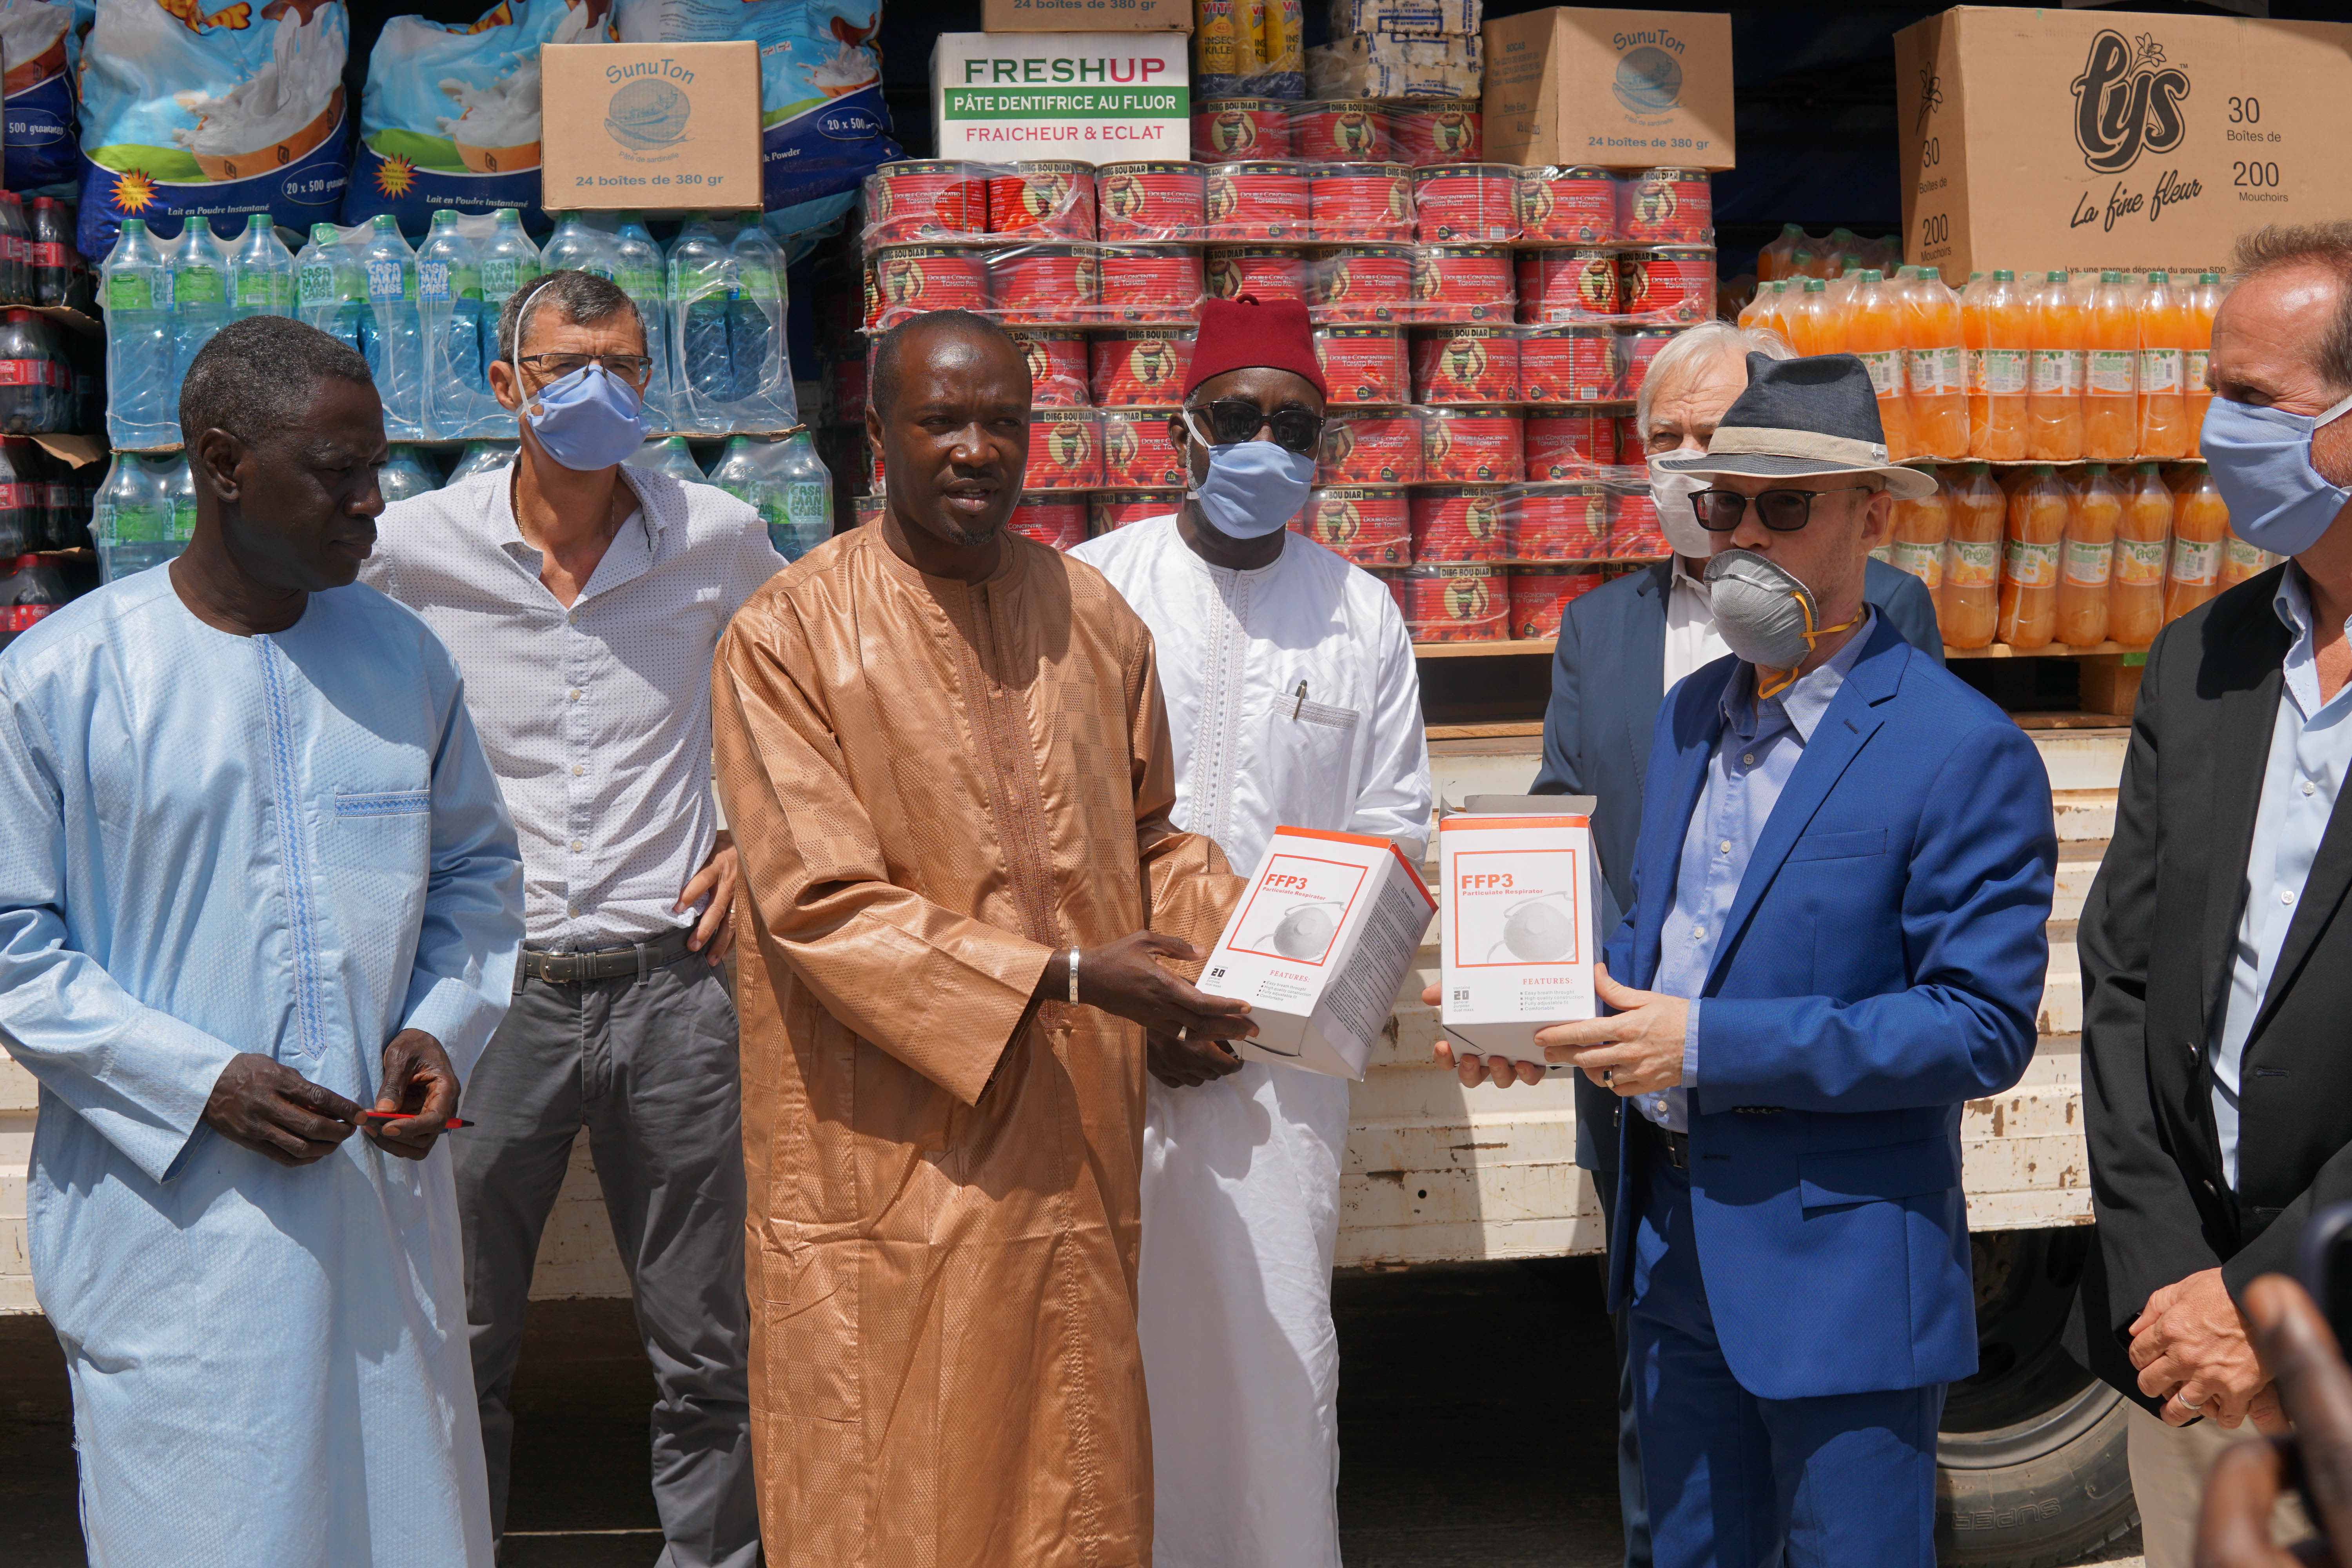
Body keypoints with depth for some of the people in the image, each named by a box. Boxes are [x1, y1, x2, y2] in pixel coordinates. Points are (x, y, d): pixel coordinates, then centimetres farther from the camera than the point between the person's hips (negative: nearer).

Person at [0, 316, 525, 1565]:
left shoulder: (404, 657, 6)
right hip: (167, 1215, -4)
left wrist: (442, 1024, -2)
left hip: (381, 1193, 4)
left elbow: (477, 867, 16)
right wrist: (200, 1082, -15)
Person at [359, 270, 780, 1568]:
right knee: (460, 1342, 8)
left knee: (705, 1348, 10)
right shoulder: (412, 548, -3)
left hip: (670, 985, 1)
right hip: (491, 989, -1)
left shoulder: (718, 539, 1)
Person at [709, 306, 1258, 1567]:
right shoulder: (790, 634, -8)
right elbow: (821, 903, -14)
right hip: (889, 1164, -4)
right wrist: (1061, 975, -20)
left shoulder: (1091, 614, 8)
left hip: (1071, 1137, 4)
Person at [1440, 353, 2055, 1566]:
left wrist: (1711, 1045, -22)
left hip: (1841, 1271, -7)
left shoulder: (1961, 751, -14)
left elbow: (1983, 1028, -19)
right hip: (1675, 1249, 7)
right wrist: (1546, 1010, -2)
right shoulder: (1688, 716, 10)